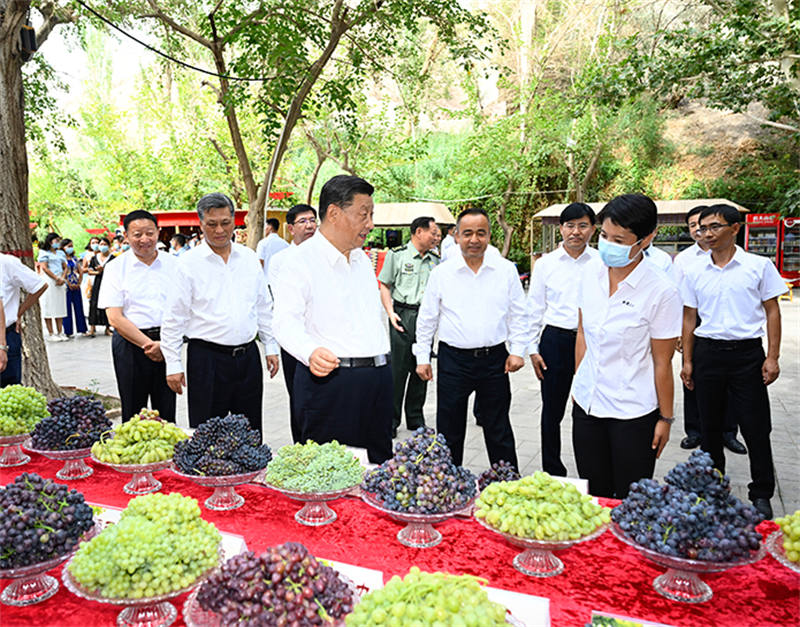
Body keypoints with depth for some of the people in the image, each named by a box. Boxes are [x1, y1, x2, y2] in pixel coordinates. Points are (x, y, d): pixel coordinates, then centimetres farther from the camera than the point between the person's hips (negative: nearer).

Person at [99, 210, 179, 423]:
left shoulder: (174, 265, 6)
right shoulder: (116, 268, 1)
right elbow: (115, 317, -5)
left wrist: (164, 344, -11)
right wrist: (148, 344, -12)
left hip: (168, 346, 2)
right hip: (130, 344, -1)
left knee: (167, 414, 7)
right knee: (133, 415, 5)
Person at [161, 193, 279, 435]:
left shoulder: (249, 258, 7)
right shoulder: (188, 263, -4)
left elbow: (263, 307, 14)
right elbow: (173, 317, -3)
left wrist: (271, 347, 11)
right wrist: (173, 364, -6)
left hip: (248, 356, 4)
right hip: (207, 358, -3)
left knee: (251, 431, 12)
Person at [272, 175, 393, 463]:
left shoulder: (363, 259, 17)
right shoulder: (301, 259, -7)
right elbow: (287, 321, -17)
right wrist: (311, 352, -36)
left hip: (377, 380, 7)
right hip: (329, 378, -7)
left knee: (378, 465, 12)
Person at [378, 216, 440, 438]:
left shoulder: (436, 259, 13)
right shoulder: (396, 255, -1)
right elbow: (384, 285, 0)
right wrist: (390, 312, -11)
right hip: (403, 315, -4)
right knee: (397, 369, -3)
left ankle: (415, 418, 22)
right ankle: (391, 420, 9)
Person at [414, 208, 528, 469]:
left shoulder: (506, 270, 2)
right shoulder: (441, 273, 0)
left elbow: (518, 315, 8)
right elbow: (427, 318, 5)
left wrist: (517, 350, 0)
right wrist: (422, 357, 3)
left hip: (495, 359, 0)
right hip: (453, 359, 0)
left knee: (499, 431, 11)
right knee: (449, 430, 9)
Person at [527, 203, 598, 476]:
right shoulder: (546, 263, 4)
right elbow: (535, 309, 8)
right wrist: (533, 349, 4)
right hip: (556, 340, 1)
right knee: (552, 411, 8)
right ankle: (553, 472, 25)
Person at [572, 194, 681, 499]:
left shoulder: (661, 291, -15)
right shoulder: (592, 273, -1)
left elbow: (662, 361, -9)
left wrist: (666, 418, -3)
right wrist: (579, 383, 12)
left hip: (634, 412, -4)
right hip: (587, 404, 5)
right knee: (593, 495, 14)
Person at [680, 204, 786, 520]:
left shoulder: (759, 265, -1)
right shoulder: (694, 271, 5)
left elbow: (772, 312, 2)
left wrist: (772, 357, -4)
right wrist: (687, 361, 6)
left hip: (747, 353, -2)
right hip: (708, 352, 2)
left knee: (755, 427, 1)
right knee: (710, 426, 11)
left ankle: (761, 494, 18)